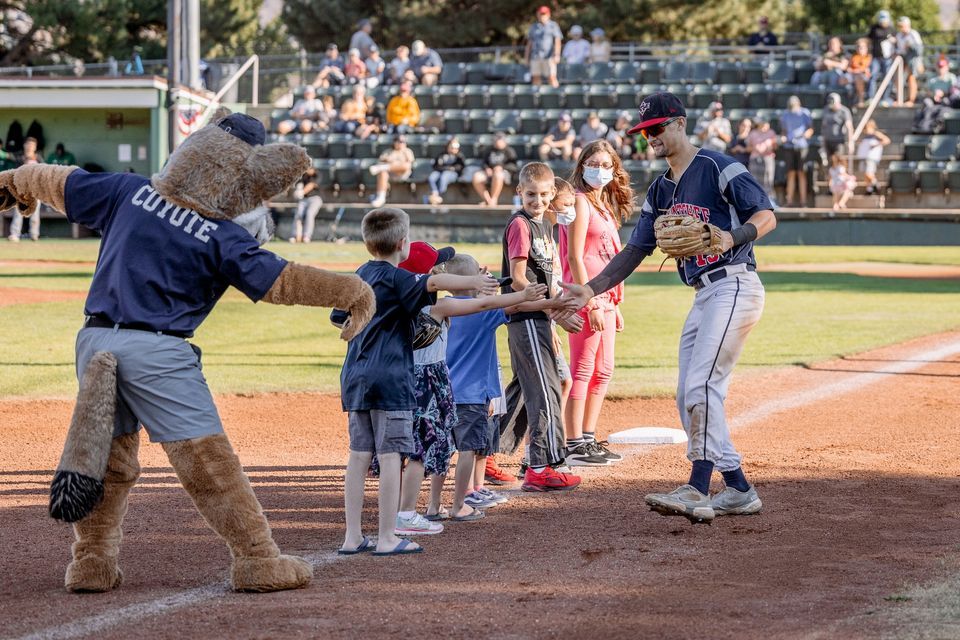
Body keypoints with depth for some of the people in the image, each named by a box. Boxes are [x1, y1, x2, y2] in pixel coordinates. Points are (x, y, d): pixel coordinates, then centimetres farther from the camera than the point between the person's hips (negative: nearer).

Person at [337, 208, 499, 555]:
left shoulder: (361, 275, 15)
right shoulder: (396, 278, -10)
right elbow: (433, 283, -27)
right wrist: (473, 281, -31)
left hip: (355, 377, 8)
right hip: (389, 378, -8)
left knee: (359, 455, 9)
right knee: (390, 455, -4)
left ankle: (353, 536, 10)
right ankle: (387, 538, -4)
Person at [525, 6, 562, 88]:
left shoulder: (553, 26, 3)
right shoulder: (533, 27, 17)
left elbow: (557, 41, -6)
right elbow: (529, 43, 19)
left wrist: (557, 55, -19)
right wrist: (526, 57, 14)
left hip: (549, 57, -4)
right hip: (535, 57, 4)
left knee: (552, 77, -12)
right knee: (536, 78, -1)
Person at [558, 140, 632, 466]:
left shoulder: (605, 206, 19)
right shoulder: (581, 202, -8)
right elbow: (574, 257, -15)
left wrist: (615, 305, 19)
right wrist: (591, 304, -19)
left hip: (604, 296, 10)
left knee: (603, 371, 12)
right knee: (583, 369, -9)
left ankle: (588, 440, 19)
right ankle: (574, 446, -8)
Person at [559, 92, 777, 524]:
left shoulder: (717, 168, -6)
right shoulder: (661, 191, 18)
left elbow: (766, 216, -10)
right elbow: (635, 251, 17)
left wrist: (732, 237, -30)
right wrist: (591, 290, 5)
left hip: (734, 286, -9)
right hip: (702, 297, 9)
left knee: (701, 386, -19)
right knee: (690, 398, 6)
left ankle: (698, 491, -22)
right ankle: (739, 491, 11)